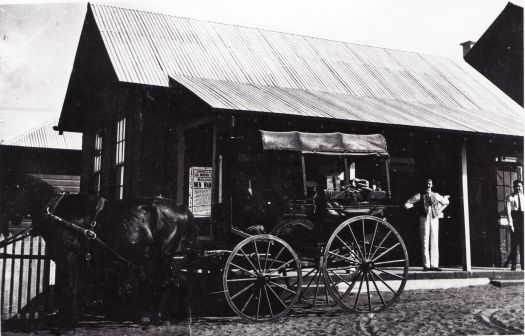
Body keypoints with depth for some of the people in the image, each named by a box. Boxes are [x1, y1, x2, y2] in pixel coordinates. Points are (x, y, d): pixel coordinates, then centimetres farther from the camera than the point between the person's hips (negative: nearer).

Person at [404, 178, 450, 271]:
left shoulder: (436, 195, 14)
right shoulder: (419, 195, 5)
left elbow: (446, 202, 29)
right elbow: (407, 204, 3)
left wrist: (439, 210, 18)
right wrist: (419, 208, 3)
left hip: (434, 219, 3)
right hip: (424, 219, -3)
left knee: (434, 242, 0)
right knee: (425, 243, -5)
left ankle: (434, 265, 1)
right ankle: (426, 265, -4)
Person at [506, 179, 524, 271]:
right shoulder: (510, 197, 0)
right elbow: (508, 212, -5)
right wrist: (510, 224, -12)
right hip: (514, 218, -4)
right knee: (514, 243, -2)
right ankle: (513, 265, 3)